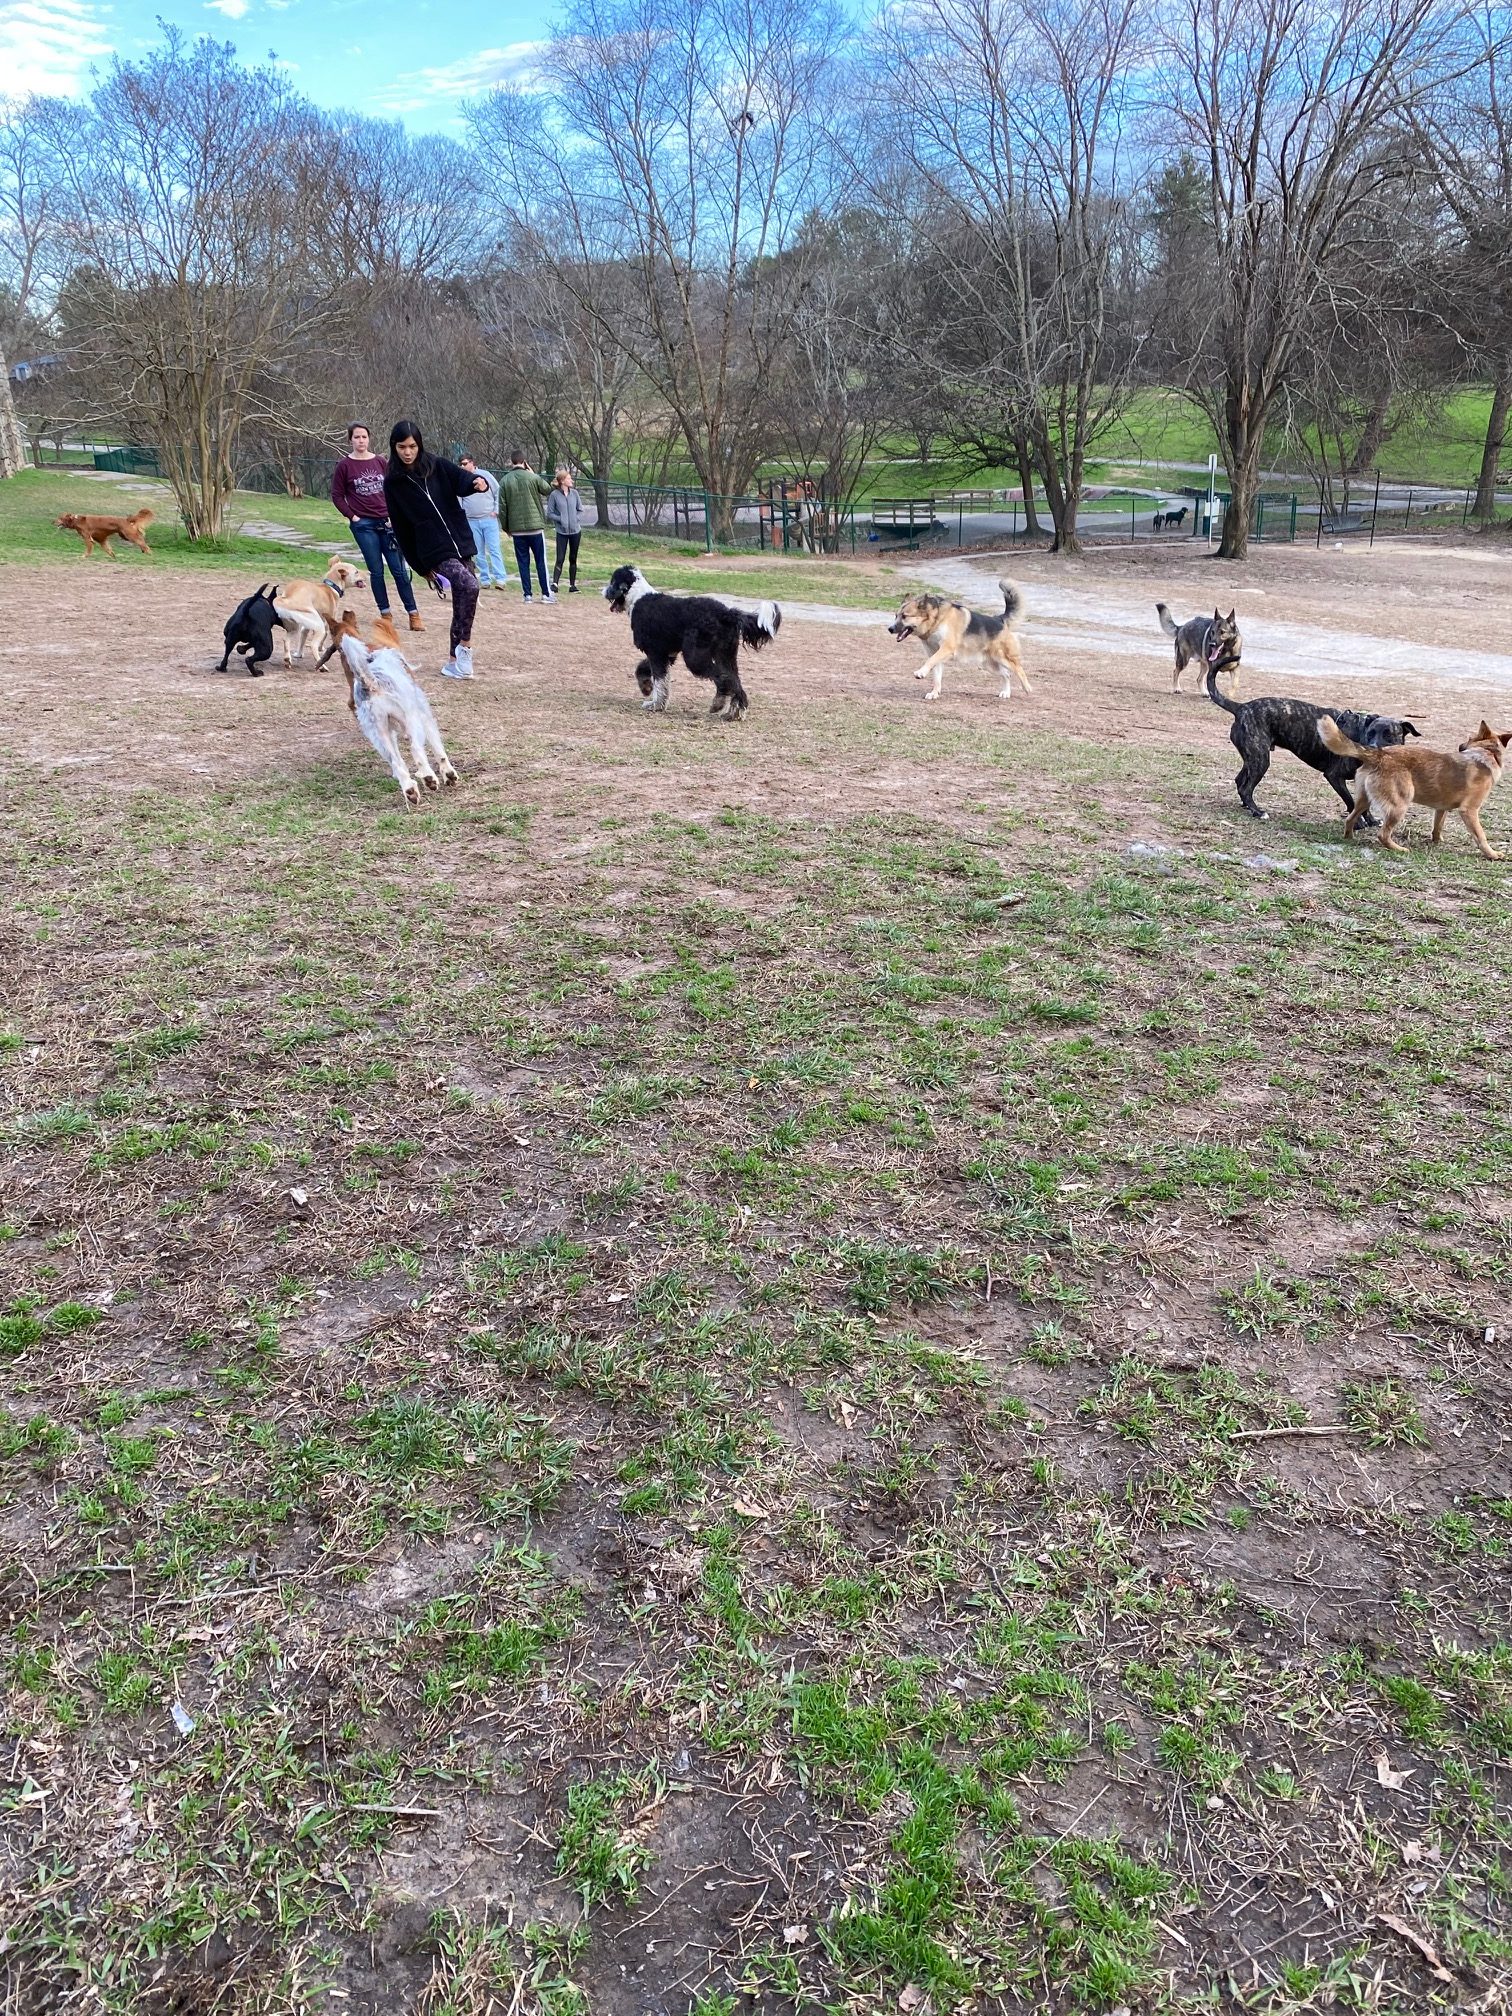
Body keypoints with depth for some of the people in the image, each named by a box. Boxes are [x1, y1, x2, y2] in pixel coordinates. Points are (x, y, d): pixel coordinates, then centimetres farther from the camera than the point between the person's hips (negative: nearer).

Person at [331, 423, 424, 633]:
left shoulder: (380, 462, 6)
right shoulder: (344, 465, -1)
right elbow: (336, 495, 2)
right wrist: (352, 516, -6)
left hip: (386, 522, 2)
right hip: (363, 525, -2)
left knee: (399, 569, 0)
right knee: (376, 571, 2)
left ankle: (413, 614, 3)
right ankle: (385, 614, 10)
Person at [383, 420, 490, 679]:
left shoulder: (437, 466, 5)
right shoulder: (393, 483, 1)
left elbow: (460, 478, -10)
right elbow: (401, 529, 4)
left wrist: (477, 482, -35)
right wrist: (421, 567, 3)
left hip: (461, 543, 4)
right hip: (435, 551, -4)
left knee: (461, 604, 7)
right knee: (469, 585, -27)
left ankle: (454, 661, 20)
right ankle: (465, 644, -14)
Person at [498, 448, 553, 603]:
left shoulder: (505, 481, 1)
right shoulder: (532, 477, -6)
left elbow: (502, 507, 2)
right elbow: (548, 490, 11)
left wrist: (506, 527, 12)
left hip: (516, 529, 2)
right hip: (535, 526, -2)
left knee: (523, 562, 7)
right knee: (541, 561, 4)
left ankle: (527, 594, 4)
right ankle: (546, 593, 3)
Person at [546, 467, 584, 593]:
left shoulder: (574, 493, 2)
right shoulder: (554, 495, -8)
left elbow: (580, 510, 10)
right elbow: (549, 513, -4)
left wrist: (576, 519, -6)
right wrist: (561, 519, -15)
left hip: (575, 531, 4)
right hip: (562, 532, -3)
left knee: (573, 559, 10)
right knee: (560, 559, -10)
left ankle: (572, 585, 16)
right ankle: (555, 583, -13)